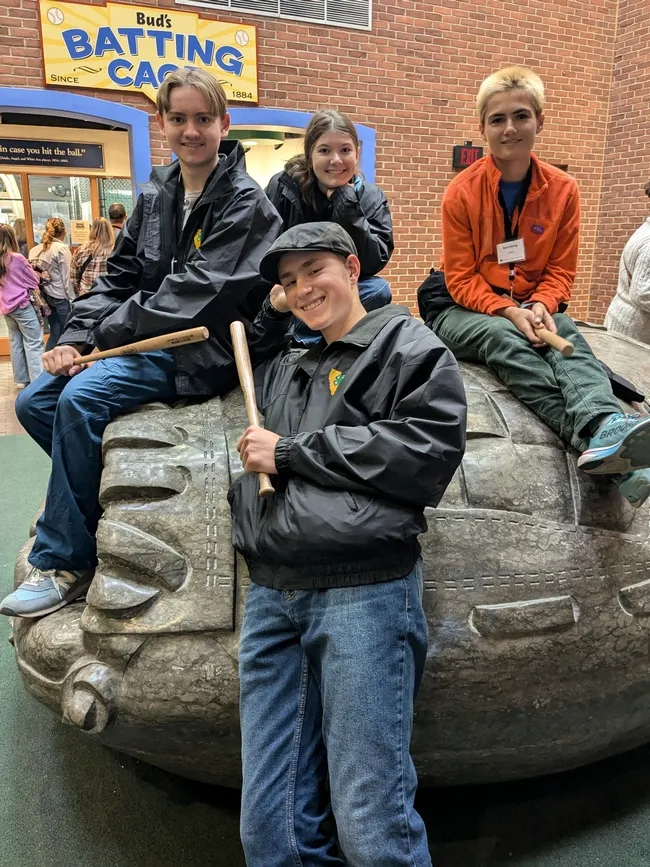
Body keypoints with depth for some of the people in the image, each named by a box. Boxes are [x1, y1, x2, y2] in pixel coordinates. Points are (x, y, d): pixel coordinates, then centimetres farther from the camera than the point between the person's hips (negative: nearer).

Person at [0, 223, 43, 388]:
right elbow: (34, 280, -3)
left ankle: (21, 379, 17)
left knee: (15, 342, 12)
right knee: (34, 343, -5)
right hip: (22, 305, -7)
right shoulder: (16, 258, -13)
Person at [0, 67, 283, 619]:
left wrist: (103, 335, -16)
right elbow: (120, 277, 13)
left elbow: (196, 292, -18)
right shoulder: (156, 196, 13)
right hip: (144, 343, 8)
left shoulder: (245, 204, -8)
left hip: (202, 349, -8)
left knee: (81, 399, -26)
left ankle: (64, 564, -12)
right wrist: (76, 337, -3)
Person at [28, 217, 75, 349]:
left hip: (45, 295, 6)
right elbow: (66, 277, -10)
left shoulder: (36, 249, 7)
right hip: (60, 296, -6)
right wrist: (72, 298, -4)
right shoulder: (62, 249, -10)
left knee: (55, 333, 12)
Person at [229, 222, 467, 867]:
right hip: (271, 595, 6)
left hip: (363, 592, -5)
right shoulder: (283, 368, 24)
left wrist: (290, 452, -6)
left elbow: (428, 450, -9)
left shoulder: (407, 346, 7)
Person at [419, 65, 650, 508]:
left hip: (530, 308, 3)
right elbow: (461, 279, -7)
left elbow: (561, 272, 3)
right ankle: (596, 436, -53)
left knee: (567, 334, -30)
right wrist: (508, 311, -24)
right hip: (462, 309, -2)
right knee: (505, 339, -35)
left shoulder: (563, 189, 1)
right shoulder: (462, 192, -7)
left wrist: (540, 306, -20)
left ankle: (605, 427, -57)